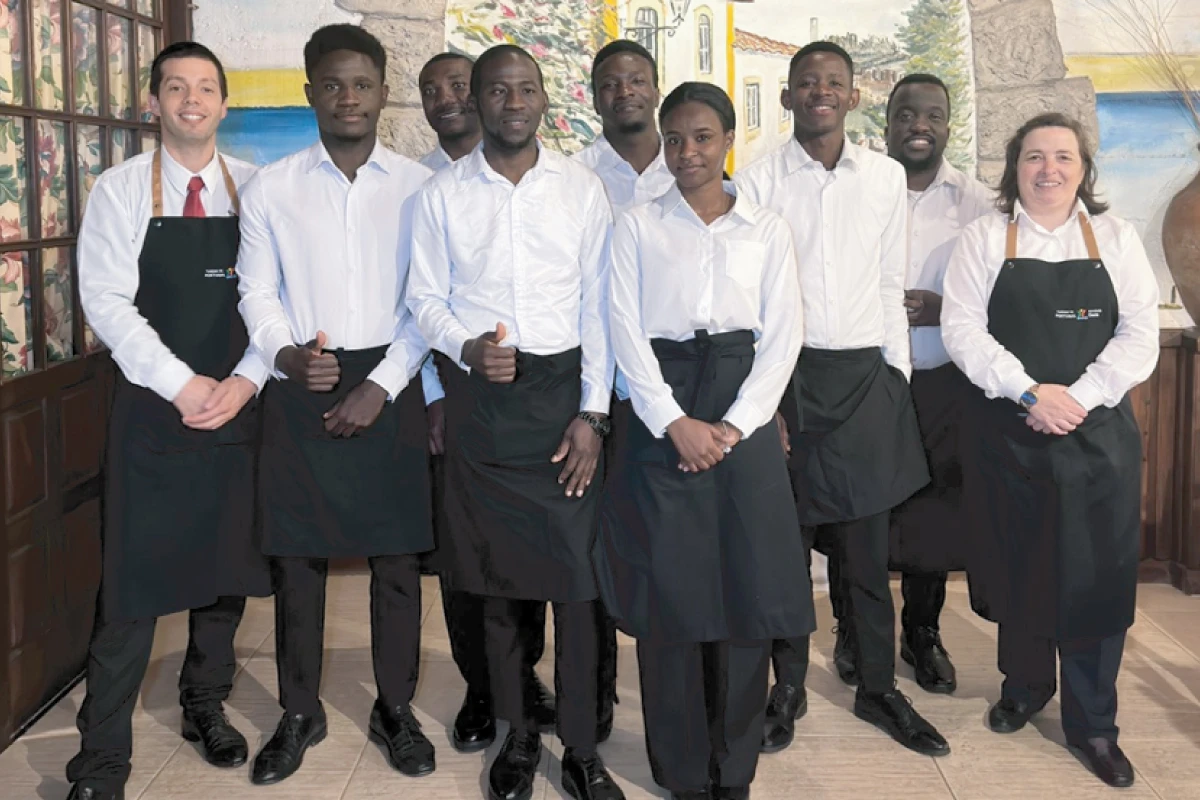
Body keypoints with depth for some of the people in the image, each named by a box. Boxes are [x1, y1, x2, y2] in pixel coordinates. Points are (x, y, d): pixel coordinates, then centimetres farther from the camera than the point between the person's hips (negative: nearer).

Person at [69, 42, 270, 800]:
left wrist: (245, 380, -13)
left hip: (237, 406, 2)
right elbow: (105, 299, -9)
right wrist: (183, 386, -17)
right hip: (152, 410, -2)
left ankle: (206, 704, 33)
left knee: (227, 567, 12)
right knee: (135, 582, -1)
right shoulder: (122, 189, -1)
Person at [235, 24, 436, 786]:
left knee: (398, 553, 6)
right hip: (300, 387, 1)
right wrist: (286, 353, -16)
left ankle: (396, 709, 22)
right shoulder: (271, 187, 3)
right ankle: (300, 713, 23)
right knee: (297, 554, 6)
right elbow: (257, 293, 4)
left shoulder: (418, 186, 1)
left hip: (389, 386, 0)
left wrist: (381, 386, -9)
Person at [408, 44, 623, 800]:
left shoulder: (582, 187, 2)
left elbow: (598, 304, 1)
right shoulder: (442, 194, 3)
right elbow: (426, 298, 5)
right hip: (479, 393, 1)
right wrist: (467, 347, -16)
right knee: (496, 571, 10)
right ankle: (518, 733, 26)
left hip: (563, 387, -1)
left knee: (575, 568, -3)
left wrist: (592, 413, -5)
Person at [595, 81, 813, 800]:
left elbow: (783, 334, 2)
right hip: (663, 416, -1)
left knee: (748, 584, 1)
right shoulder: (638, 228, 7)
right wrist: (674, 423, -12)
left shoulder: (768, 230, 9)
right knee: (670, 586, 0)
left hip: (746, 417, 1)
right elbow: (626, 330, -1)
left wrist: (735, 425, -10)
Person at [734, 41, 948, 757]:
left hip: (864, 376, 2)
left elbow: (891, 287, 11)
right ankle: (789, 690, 22)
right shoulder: (758, 181, -1)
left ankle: (878, 689, 24)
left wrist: (899, 381, 7)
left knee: (868, 548, 7)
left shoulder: (886, 177, 7)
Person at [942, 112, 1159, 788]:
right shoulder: (986, 239, 3)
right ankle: (1025, 684, 34)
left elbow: (1140, 335, -2)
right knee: (1017, 568, 11)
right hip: (1009, 434, 0)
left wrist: (1078, 398, -14)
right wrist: (1029, 392, -17)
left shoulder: (1116, 238, 5)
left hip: (1098, 433, 0)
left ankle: (1092, 725, 14)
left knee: (1096, 576, 1)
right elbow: (962, 329, -6)